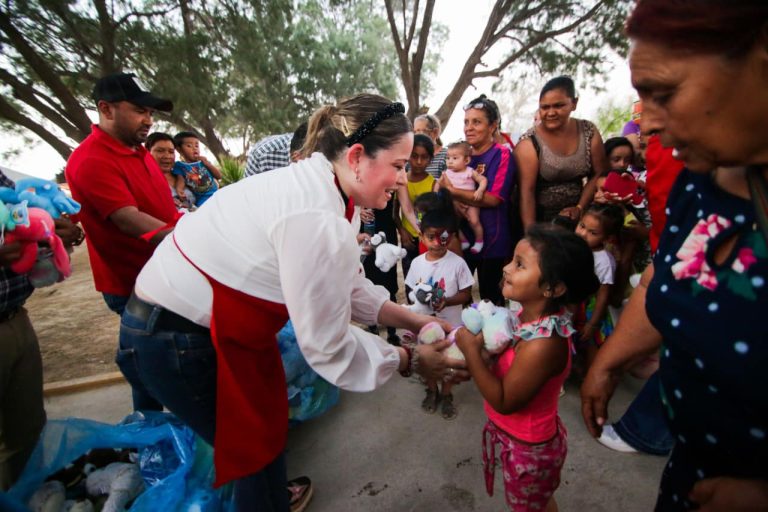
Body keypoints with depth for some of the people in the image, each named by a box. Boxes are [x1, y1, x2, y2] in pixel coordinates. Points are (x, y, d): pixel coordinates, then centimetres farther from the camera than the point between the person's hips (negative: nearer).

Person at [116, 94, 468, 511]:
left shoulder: (321, 189, -2)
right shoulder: (320, 221, -32)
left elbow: (348, 287, 3)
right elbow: (328, 347, -23)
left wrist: (415, 321, 0)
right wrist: (411, 361, -11)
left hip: (211, 319, 9)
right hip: (175, 339, -8)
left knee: (267, 422, 25)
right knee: (257, 442, 12)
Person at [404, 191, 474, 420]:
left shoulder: (457, 263, -17)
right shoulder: (417, 263, -8)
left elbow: (466, 294, -11)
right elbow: (412, 291, 2)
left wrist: (446, 301, -27)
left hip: (450, 323, -2)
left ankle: (446, 395, 41)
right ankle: (432, 391, 46)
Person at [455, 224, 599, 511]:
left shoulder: (542, 345, -38)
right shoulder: (531, 313, -12)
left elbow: (504, 400, -29)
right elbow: (504, 361, 0)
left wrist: (471, 351, -29)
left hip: (529, 448, -7)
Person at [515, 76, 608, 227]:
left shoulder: (589, 132, -2)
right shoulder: (529, 142, -14)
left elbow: (599, 174, 4)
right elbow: (527, 191, -20)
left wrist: (580, 208, -9)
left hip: (575, 217, 4)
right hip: (541, 219, -3)